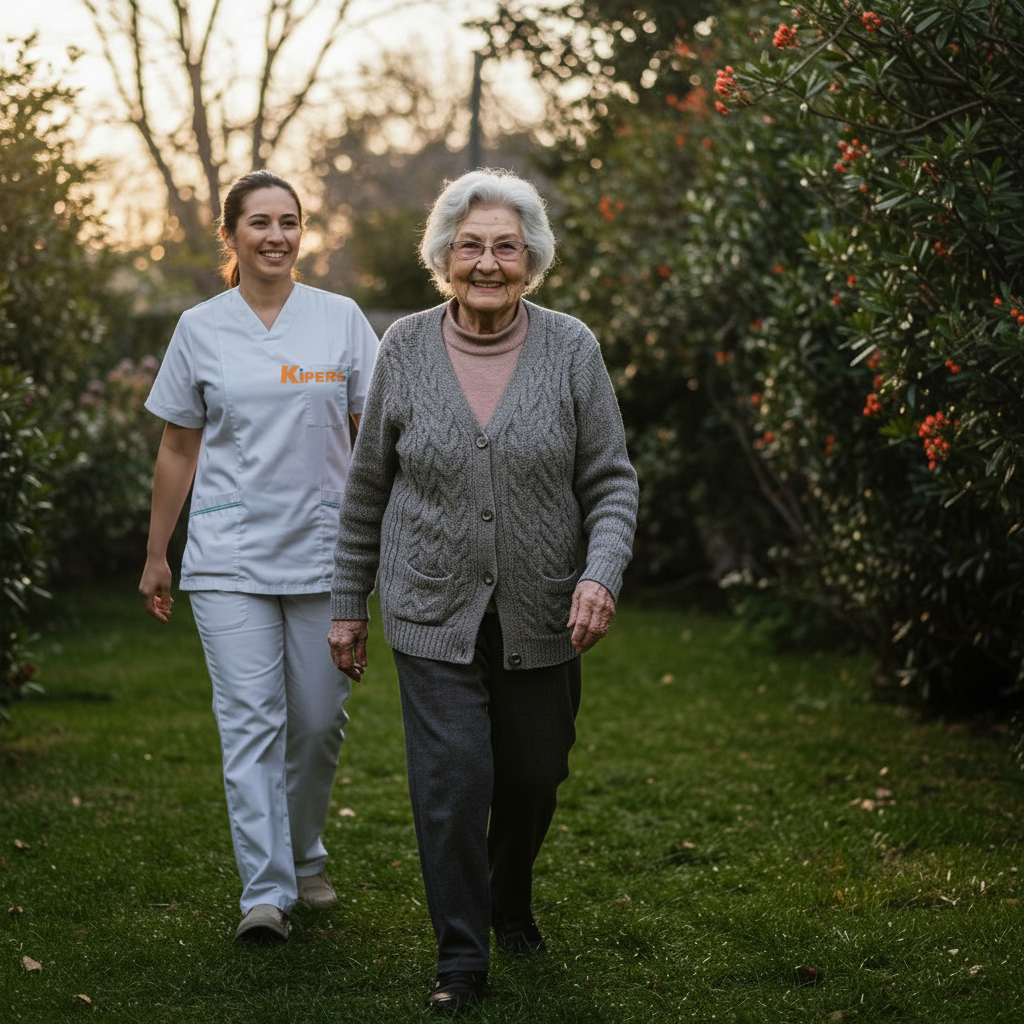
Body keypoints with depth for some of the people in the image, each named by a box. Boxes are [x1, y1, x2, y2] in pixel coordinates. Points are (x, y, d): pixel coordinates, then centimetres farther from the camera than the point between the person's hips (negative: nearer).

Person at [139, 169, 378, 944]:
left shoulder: (341, 320, 4)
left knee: (319, 720, 6)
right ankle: (265, 892, -8)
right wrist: (155, 555, 13)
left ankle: (303, 858, 29)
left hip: (324, 552, 1)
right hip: (228, 557, -1)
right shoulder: (200, 329, 5)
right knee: (250, 720, -8)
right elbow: (178, 449, 11)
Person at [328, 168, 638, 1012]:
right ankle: (461, 956, 8)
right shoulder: (406, 348, -1)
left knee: (533, 780, 14)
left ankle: (511, 902, 43)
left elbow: (612, 481, -2)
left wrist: (601, 573, -19)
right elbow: (368, 489, 7)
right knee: (451, 783, -8)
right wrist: (348, 604, 8)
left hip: (542, 619, 1)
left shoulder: (571, 349, -3)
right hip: (436, 617, -1)